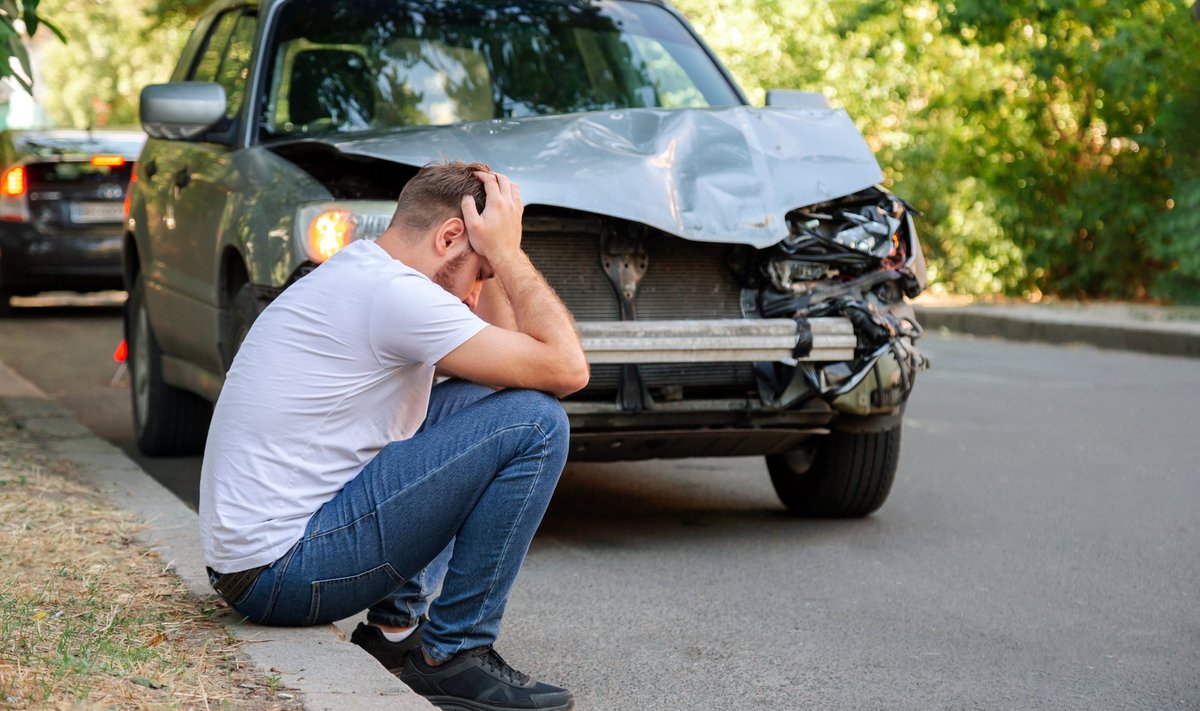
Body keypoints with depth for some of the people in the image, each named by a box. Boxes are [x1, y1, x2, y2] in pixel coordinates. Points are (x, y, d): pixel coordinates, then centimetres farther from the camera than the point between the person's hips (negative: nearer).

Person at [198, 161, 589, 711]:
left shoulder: (351, 272, 15)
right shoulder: (394, 292, -17)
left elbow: (508, 349, 23)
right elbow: (566, 369, -16)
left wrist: (499, 252, 11)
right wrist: (505, 250, -7)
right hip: (285, 571, -11)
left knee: (472, 399, 21)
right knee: (534, 421, -14)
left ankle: (397, 626, 14)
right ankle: (454, 656, -4)